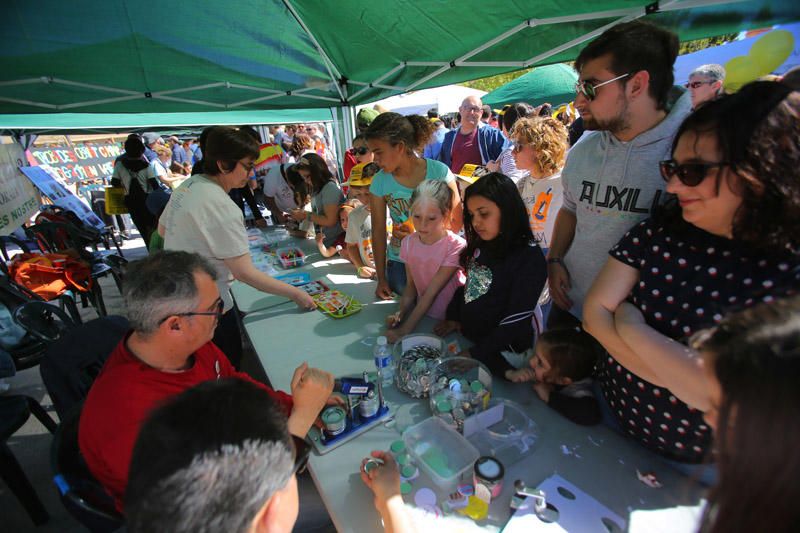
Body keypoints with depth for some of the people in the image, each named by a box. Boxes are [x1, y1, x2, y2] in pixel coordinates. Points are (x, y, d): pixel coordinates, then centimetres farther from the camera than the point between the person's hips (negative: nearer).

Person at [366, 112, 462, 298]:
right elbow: (378, 231, -1)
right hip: (399, 263, 2)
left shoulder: (439, 172, -12)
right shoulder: (379, 182, -5)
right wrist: (381, 279, 1)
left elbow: (456, 222, -7)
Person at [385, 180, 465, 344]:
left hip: (450, 322, -5)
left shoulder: (456, 246, -19)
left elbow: (432, 292, -20)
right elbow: (411, 286, 4)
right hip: (422, 315, 5)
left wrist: (405, 330, -22)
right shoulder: (408, 243, -3)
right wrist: (401, 312, -13)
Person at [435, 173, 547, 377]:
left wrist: (475, 354, -18)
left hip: (501, 357, -6)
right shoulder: (481, 246, 1)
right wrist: (453, 318, 2)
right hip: (467, 337, 6)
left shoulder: (530, 258, -20)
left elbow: (516, 321, -20)